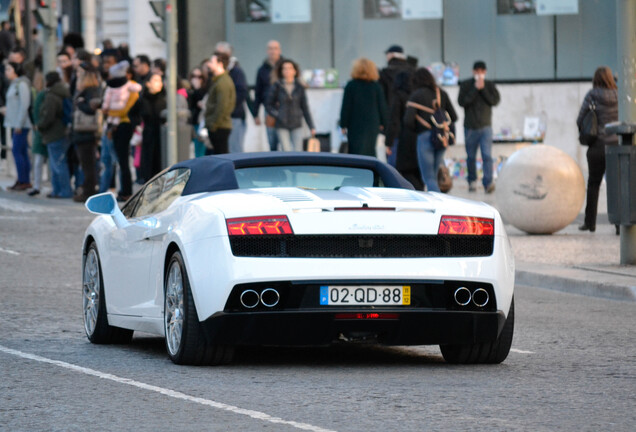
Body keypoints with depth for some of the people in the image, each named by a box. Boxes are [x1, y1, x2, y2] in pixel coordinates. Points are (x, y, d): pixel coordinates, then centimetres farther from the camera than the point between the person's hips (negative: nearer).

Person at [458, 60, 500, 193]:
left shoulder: (489, 85, 6)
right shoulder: (466, 85, 2)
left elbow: (495, 100, -5)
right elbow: (462, 101, -12)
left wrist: (483, 89, -13)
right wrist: (475, 89, -16)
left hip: (485, 126, 0)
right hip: (470, 126, 0)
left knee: (487, 155, -14)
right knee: (471, 157, 8)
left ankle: (488, 182, -22)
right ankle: (472, 181, 23)